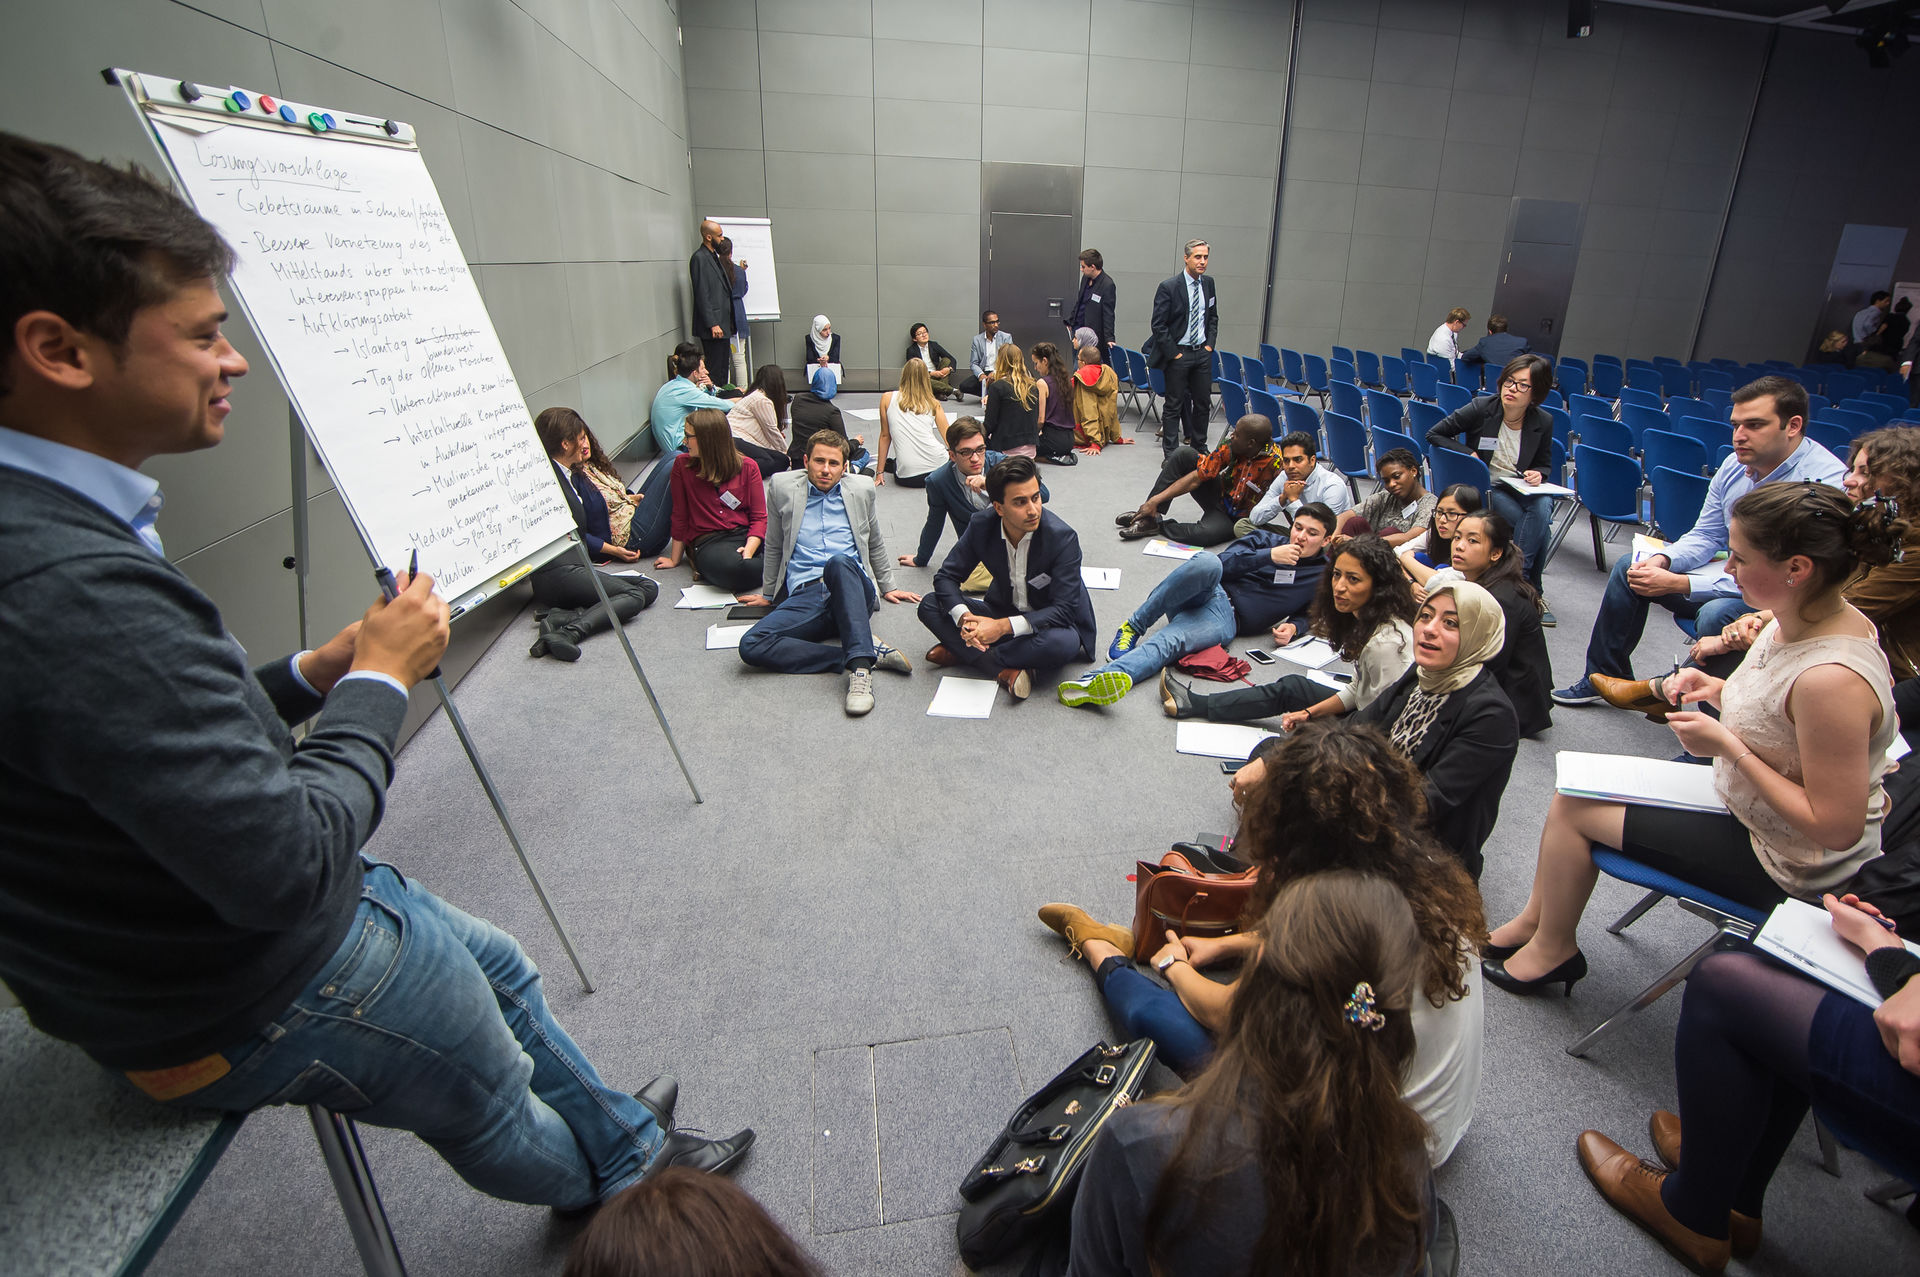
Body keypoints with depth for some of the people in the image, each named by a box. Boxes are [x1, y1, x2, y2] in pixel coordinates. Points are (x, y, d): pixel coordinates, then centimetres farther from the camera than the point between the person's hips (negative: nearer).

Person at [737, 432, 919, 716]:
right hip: (804, 595, 1)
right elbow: (774, 547, 26)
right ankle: (870, 651, -31)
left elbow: (875, 545, 30)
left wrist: (888, 588, 33)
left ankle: (861, 668, -47)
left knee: (838, 562, -39)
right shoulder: (782, 487, 15)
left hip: (852, 590, -1)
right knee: (752, 645, -29)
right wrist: (768, 594, 29)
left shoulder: (861, 489, 17)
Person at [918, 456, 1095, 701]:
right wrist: (964, 618, -29)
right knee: (930, 606, -13)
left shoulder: (1062, 537, -25)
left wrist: (1004, 627, -37)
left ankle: (963, 652, -22)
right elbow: (946, 577, -7)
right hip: (1004, 611, 4)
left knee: (1064, 644, -39)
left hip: (1049, 622, -3)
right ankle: (1005, 669, -26)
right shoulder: (982, 525, -13)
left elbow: (1064, 609, -26)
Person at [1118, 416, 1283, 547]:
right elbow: (1196, 478, -10)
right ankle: (1148, 517, -8)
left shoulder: (1275, 462, -27)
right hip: (1219, 493, 5)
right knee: (1182, 453, -11)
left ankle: (1159, 525, -9)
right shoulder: (1230, 445, -13)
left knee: (1204, 534, -38)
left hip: (1238, 519, -5)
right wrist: (1155, 500, -13)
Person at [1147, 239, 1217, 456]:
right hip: (1178, 353, -5)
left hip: (1203, 352, 5)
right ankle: (1171, 453, 10)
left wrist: (1209, 344, 4)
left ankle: (1199, 447, 25)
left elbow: (1213, 317, 17)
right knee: (1174, 405, 2)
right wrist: (1174, 353, -12)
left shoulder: (1208, 283, 6)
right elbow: (1158, 325, -11)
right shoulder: (1169, 287, -11)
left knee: (1203, 402, 10)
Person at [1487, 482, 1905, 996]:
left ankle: (1551, 950, 23)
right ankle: (1534, 922, 28)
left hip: (1784, 866, -9)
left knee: (1573, 807, -4)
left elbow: (1837, 828, -29)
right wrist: (1720, 691, -6)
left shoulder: (1832, 679, -34)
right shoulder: (1805, 617, -6)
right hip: (1746, 803, 9)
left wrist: (1727, 746, -27)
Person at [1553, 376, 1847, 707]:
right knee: (1629, 566, 4)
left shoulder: (1825, 481, -25)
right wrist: (1663, 561, -12)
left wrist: (1678, 584, -31)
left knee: (1716, 615, -36)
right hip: (1734, 575, 8)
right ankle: (1606, 677, 12)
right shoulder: (1737, 463, -2)